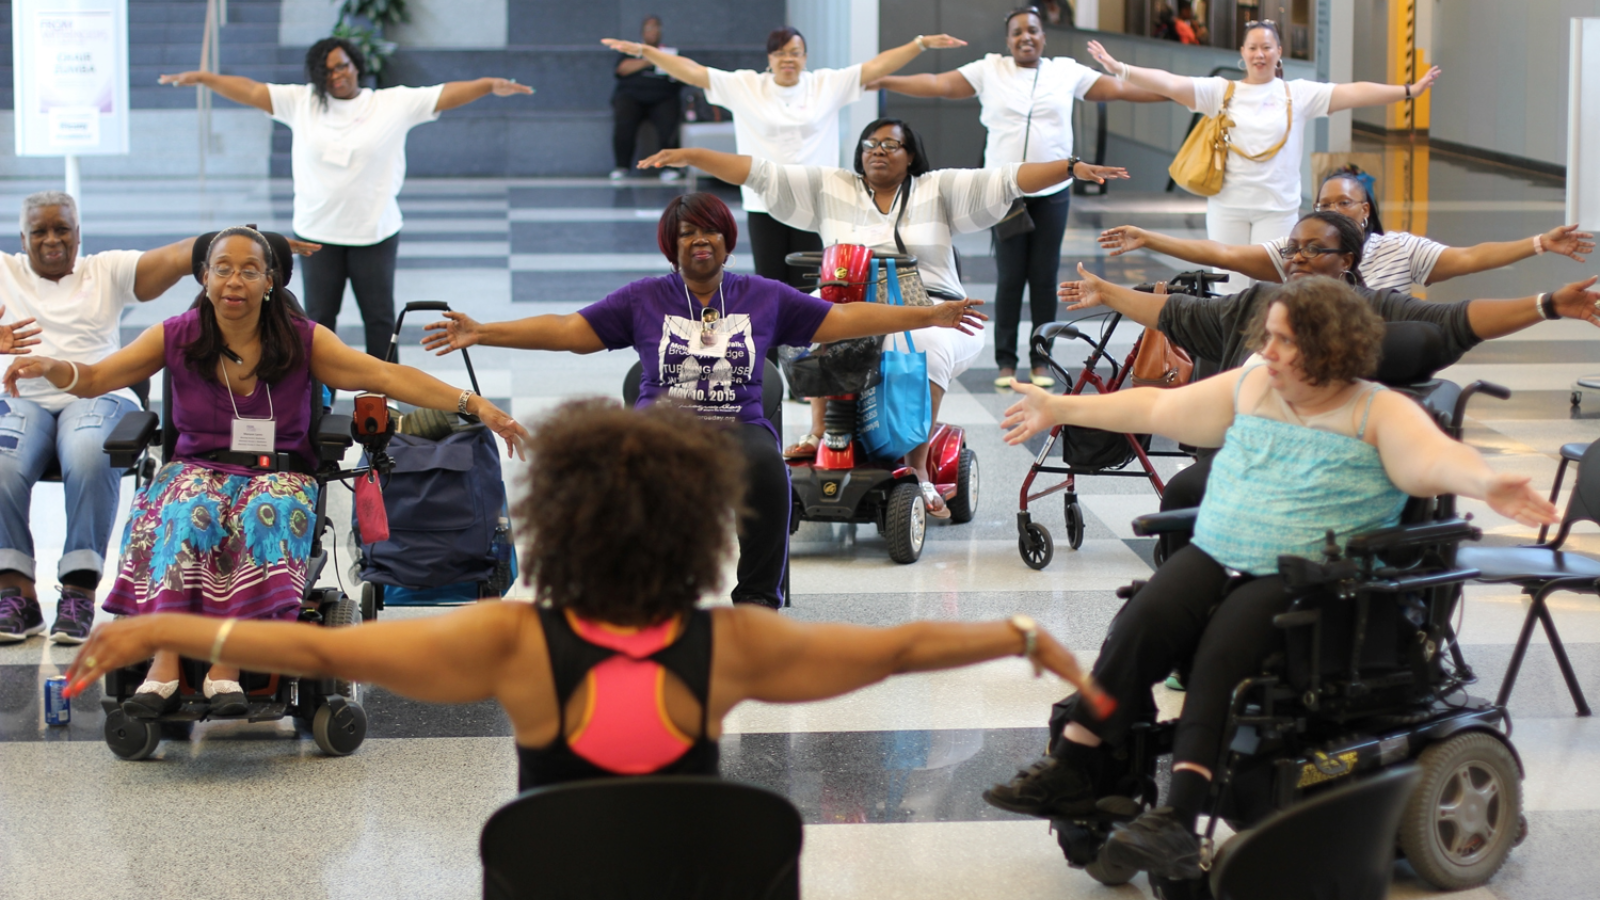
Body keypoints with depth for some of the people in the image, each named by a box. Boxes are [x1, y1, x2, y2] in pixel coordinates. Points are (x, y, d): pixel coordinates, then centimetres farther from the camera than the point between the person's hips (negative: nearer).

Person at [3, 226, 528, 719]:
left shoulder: (300, 341, 4)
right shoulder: (177, 338, 6)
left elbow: (386, 376, -4)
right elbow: (95, 378, 2)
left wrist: (471, 404, -15)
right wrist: (49, 368, -22)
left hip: (278, 476, 0)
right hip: (199, 470, 1)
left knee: (266, 512, -36)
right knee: (190, 509, -35)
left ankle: (226, 668, -41)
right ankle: (164, 665, -43)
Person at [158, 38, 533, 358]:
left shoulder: (396, 103, -4)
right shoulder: (301, 102, 1)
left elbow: (446, 95, -10)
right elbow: (251, 91, -2)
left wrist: (490, 85, -24)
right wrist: (202, 78, -11)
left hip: (375, 234, -1)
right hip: (317, 233, 1)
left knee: (380, 318, 7)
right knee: (319, 319, 9)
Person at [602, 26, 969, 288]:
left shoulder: (828, 84, 3)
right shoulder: (743, 86, 1)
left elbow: (877, 66, 0)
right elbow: (690, 71, -2)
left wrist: (922, 43, -7)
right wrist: (642, 51, -8)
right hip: (764, 204, 0)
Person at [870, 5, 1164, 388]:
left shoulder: (1067, 71, 5)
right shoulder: (989, 71, 2)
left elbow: (1119, 88, 4)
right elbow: (938, 84, -3)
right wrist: (883, 81, -12)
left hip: (1053, 192, 1)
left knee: (1044, 277, 3)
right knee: (1009, 277, 1)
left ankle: (1041, 360, 11)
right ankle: (1005, 361, 8)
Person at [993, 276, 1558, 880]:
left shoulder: (1380, 413, -1)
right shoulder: (1249, 388, 16)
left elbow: (1435, 458, -19)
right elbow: (1156, 409, 24)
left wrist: (1485, 485, -41)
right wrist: (1060, 410, 27)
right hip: (1214, 557, 5)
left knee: (1224, 651, -31)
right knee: (1142, 624, -23)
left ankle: (1179, 818, -39)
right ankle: (1072, 774, -22)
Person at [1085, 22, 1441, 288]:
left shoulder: (1299, 93, 3)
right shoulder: (1221, 91, 3)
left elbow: (1353, 93, -3)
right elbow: (1171, 83, -7)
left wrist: (1409, 91, -10)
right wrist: (1120, 69, -19)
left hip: (1278, 207, 0)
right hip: (1228, 206, 0)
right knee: (1230, 288, 3)